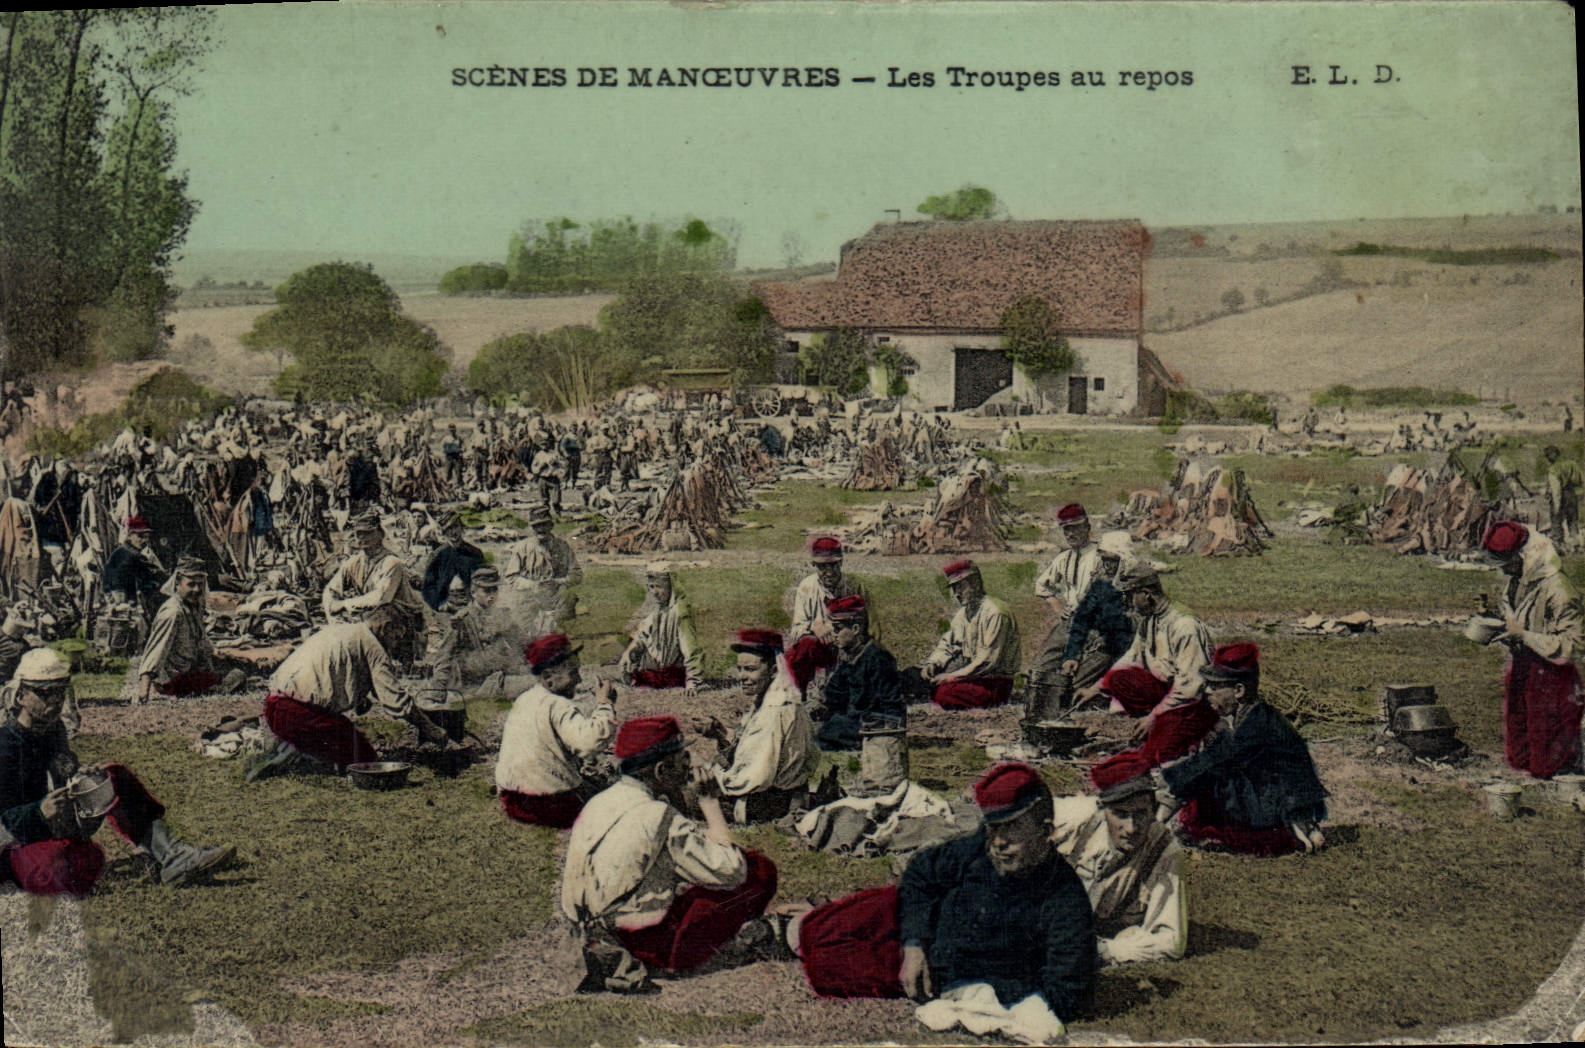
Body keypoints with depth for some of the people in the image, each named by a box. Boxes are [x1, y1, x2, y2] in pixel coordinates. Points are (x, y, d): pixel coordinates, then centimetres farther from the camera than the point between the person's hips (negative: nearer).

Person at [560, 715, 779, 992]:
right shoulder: (660, 817, -20)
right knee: (761, 871, -2)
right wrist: (710, 803, -7)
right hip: (648, 946, -8)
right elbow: (730, 872, -19)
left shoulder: (597, 802, 4)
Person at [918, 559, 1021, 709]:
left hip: (996, 683, -9)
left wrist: (952, 676, -21)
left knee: (945, 693, -32)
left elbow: (988, 661, -21)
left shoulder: (995, 613, -17)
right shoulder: (964, 613, 12)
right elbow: (946, 645, 15)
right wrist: (932, 664, -7)